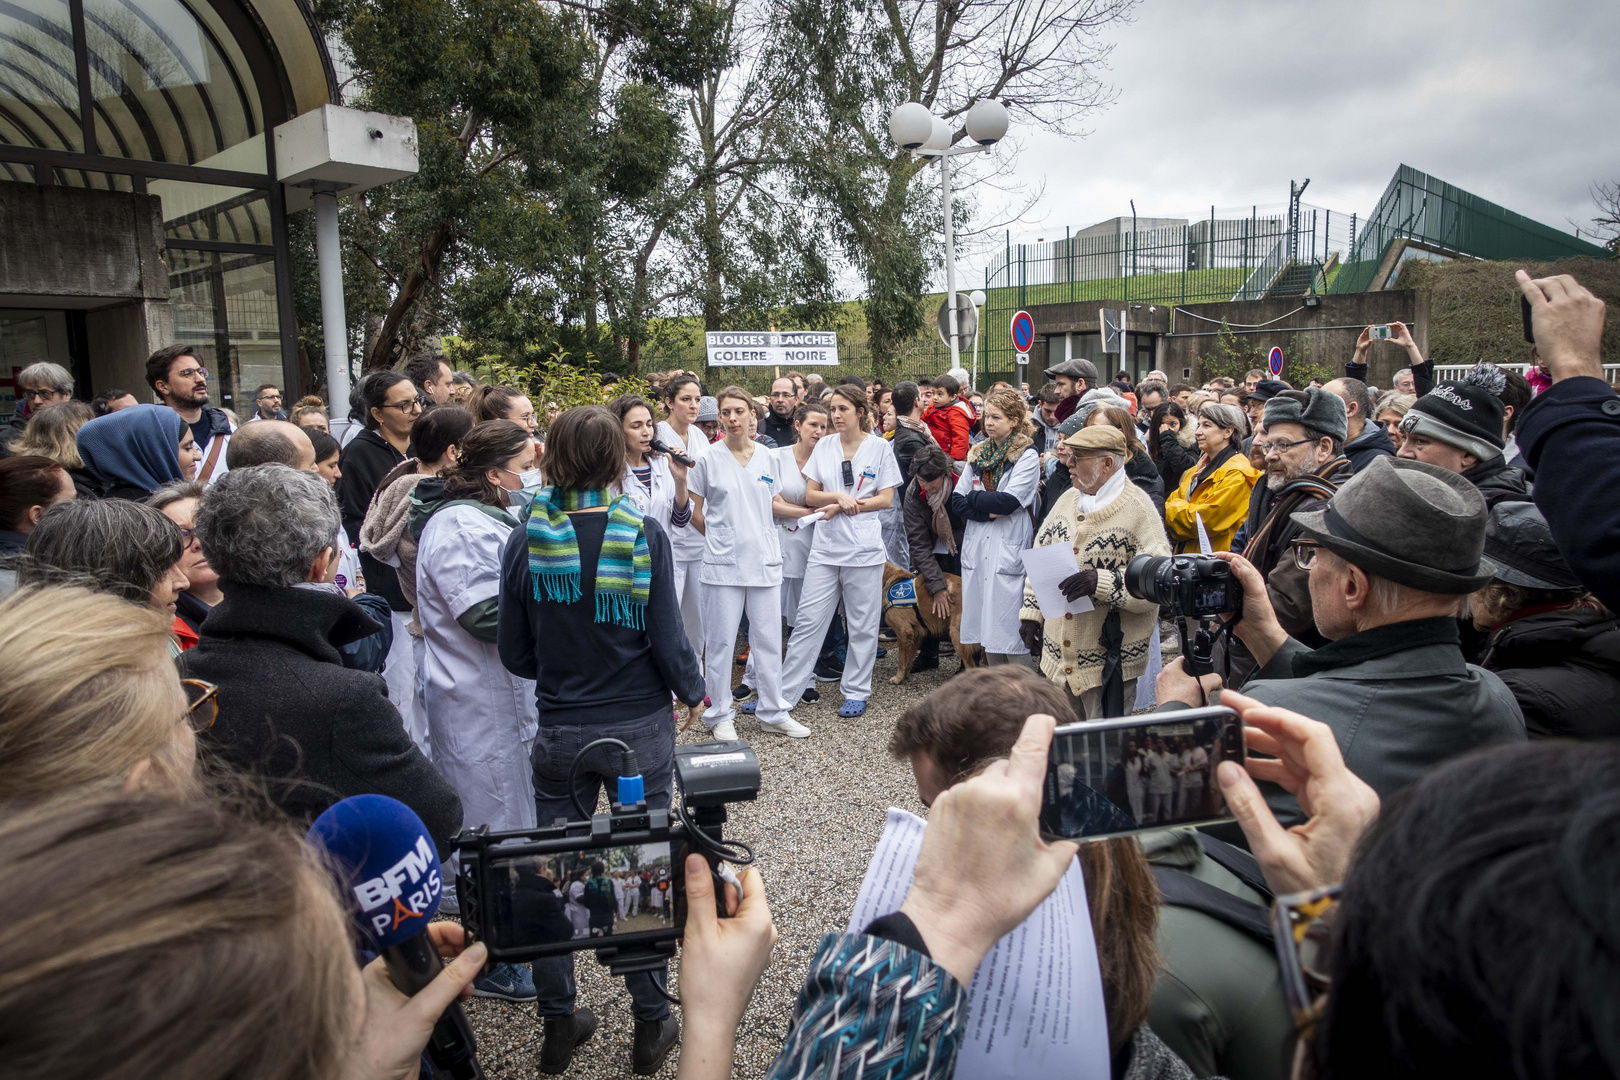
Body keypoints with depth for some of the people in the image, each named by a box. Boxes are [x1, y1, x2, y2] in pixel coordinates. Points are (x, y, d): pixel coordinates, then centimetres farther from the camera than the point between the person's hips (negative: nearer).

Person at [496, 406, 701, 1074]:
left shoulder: (526, 540, -7)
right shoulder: (643, 535, -13)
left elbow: (514, 653, 0)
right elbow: (667, 640, -11)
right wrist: (693, 693, 7)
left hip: (560, 733, 2)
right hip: (641, 727, -1)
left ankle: (558, 1024, 30)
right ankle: (651, 1025, 25)